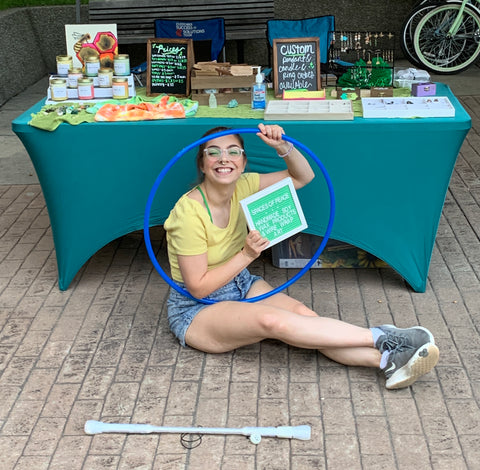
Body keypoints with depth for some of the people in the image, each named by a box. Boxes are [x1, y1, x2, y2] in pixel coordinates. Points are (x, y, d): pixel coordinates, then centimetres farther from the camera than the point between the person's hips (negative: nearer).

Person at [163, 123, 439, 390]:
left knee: (302, 314, -23)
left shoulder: (241, 186, -4)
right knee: (271, 320, -33)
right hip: (196, 310, -6)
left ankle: (388, 360, -37)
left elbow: (303, 177, 0)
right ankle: (383, 338, -36)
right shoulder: (190, 213, -23)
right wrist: (246, 254, -24)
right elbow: (198, 287, -20)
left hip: (241, 284, 7)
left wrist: (283, 146, -18)